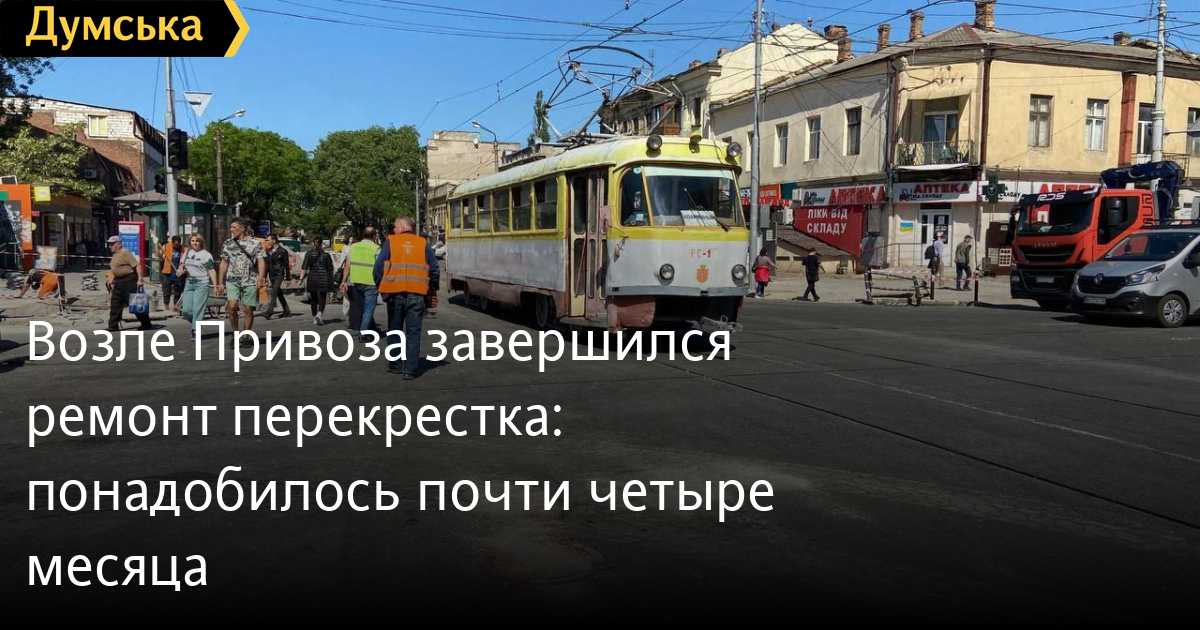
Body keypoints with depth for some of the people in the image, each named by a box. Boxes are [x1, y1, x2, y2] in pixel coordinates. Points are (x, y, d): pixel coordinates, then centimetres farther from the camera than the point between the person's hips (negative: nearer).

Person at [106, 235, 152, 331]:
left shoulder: (125, 253, -13)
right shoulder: (115, 255, 15)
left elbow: (137, 265, -20)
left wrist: (140, 279, -26)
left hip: (129, 281, -9)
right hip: (118, 282, 9)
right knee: (115, 305, 7)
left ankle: (146, 324, 6)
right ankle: (113, 326, 11)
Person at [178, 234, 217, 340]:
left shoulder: (206, 255, -4)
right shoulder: (187, 253, 14)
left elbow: (211, 271, -8)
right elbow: (181, 265, 25)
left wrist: (215, 285, -15)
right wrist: (181, 270, 0)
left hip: (201, 284, -5)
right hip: (189, 284, 6)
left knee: (198, 308, -8)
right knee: (186, 310, 1)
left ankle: (196, 331, -2)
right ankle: (197, 323, 25)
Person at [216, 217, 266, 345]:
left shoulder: (254, 244, 4)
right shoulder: (228, 243, 12)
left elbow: (261, 261, -3)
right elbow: (224, 263, 15)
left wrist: (260, 278, -18)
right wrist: (220, 283, 12)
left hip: (250, 281, -1)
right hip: (232, 281, 1)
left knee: (248, 309, 0)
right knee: (232, 306, -16)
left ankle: (245, 337, 13)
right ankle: (235, 333, 2)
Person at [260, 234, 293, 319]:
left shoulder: (282, 251, -6)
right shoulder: (268, 251, 12)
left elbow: (286, 265, -5)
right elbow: (267, 264, 15)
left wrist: (288, 277, -6)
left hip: (279, 275, -7)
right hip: (271, 275, 7)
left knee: (274, 293, -16)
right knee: (279, 293, 12)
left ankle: (269, 312, -22)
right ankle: (287, 311, 21)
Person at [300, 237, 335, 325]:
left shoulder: (308, 254, 1)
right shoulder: (326, 255, -3)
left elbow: (304, 268, -4)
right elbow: (330, 269, 3)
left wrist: (301, 278, -1)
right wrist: (331, 280, 14)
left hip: (312, 279, 2)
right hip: (323, 279, -2)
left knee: (313, 299, 14)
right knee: (322, 298, -1)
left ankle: (315, 318, 20)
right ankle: (319, 314, -26)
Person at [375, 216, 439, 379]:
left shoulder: (390, 242, 4)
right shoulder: (424, 244, 8)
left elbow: (379, 266, -2)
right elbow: (434, 269, 6)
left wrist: (380, 286, 12)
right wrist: (432, 289, 18)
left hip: (395, 293, 0)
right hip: (417, 294, 0)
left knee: (394, 330, 15)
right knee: (413, 332, 3)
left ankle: (395, 365, 23)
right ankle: (410, 370, -2)